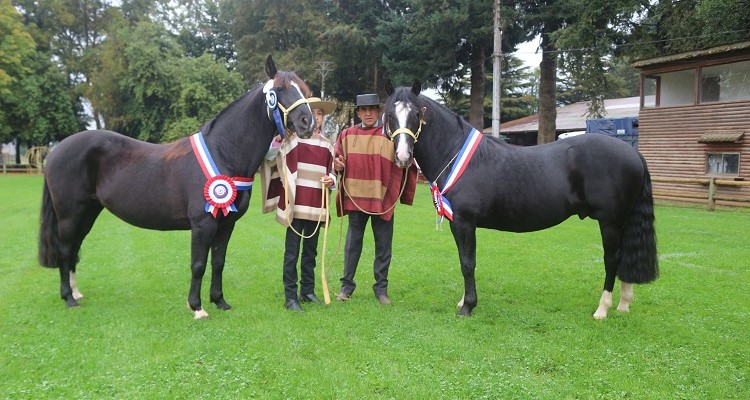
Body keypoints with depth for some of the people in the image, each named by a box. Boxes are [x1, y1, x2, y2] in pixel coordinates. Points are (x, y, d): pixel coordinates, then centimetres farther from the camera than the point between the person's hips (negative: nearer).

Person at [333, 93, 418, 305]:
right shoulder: (347, 135, 6)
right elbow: (337, 160, 15)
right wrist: (337, 165, -7)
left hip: (383, 199, -1)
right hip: (355, 198, 2)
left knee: (383, 246, 7)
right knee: (353, 243, 10)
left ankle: (381, 287, 20)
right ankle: (347, 285, 21)